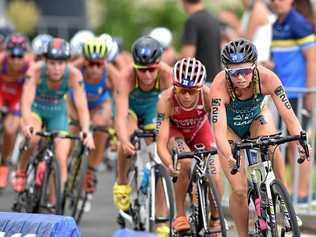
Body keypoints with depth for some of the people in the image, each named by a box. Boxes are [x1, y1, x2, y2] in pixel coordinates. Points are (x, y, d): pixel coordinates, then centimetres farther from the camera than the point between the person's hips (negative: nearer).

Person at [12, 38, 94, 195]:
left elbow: (82, 106, -34)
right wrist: (28, 124, -59)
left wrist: (85, 131, -52)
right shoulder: (36, 71, -32)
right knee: (33, 137, -32)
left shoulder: (73, 75, -29)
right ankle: (21, 172, -6)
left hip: (58, 113, 1)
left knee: (61, 160, -12)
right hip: (36, 109, -1)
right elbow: (26, 102, -40)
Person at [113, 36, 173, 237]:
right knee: (128, 140, -32)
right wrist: (124, 141, -63)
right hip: (130, 106, -1)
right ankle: (122, 183, -4)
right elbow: (121, 115, -47)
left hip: (153, 108, 1)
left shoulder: (166, 74, -36)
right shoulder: (127, 76, -39)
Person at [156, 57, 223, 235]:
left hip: (200, 130, 1)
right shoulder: (167, 100, -37)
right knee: (186, 163, -32)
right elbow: (161, 143, -38)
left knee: (214, 179, -15)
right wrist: (170, 164, -57)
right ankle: (180, 215, -15)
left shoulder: (208, 95, -35)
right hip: (175, 131, -1)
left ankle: (215, 220, 14)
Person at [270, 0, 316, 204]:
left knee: (297, 142, -6)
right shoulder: (277, 26, 15)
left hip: (298, 94, -8)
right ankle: (296, 190, 14)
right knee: (289, 143, 9)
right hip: (283, 93, 8)